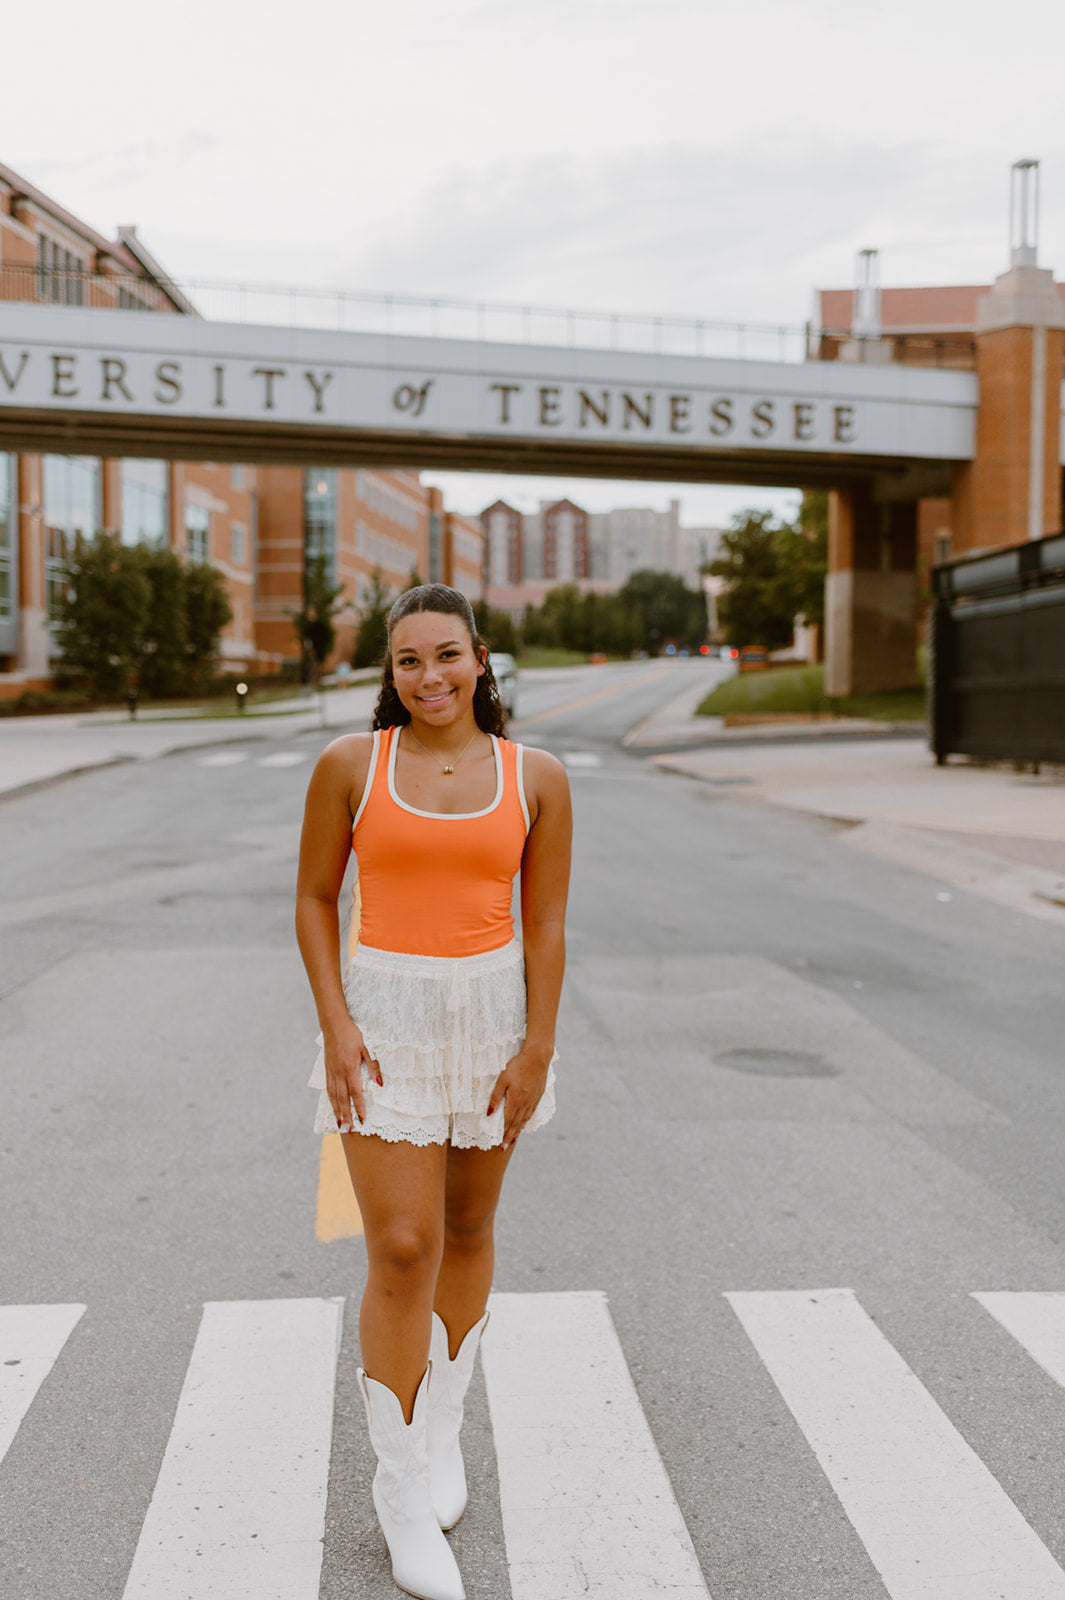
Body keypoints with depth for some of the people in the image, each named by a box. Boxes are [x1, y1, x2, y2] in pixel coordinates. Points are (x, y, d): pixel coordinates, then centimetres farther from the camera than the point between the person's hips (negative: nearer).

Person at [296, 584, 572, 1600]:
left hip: (494, 1013, 2)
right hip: (383, 1014, -2)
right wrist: (336, 1027, -9)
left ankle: (441, 1428, 36)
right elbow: (314, 899, 0)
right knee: (402, 1250, -7)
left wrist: (536, 1050, -5)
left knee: (468, 1227, 15)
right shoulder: (350, 765, -4)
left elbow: (546, 924, -1)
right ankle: (402, 1492, 10)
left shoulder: (536, 779, -2)